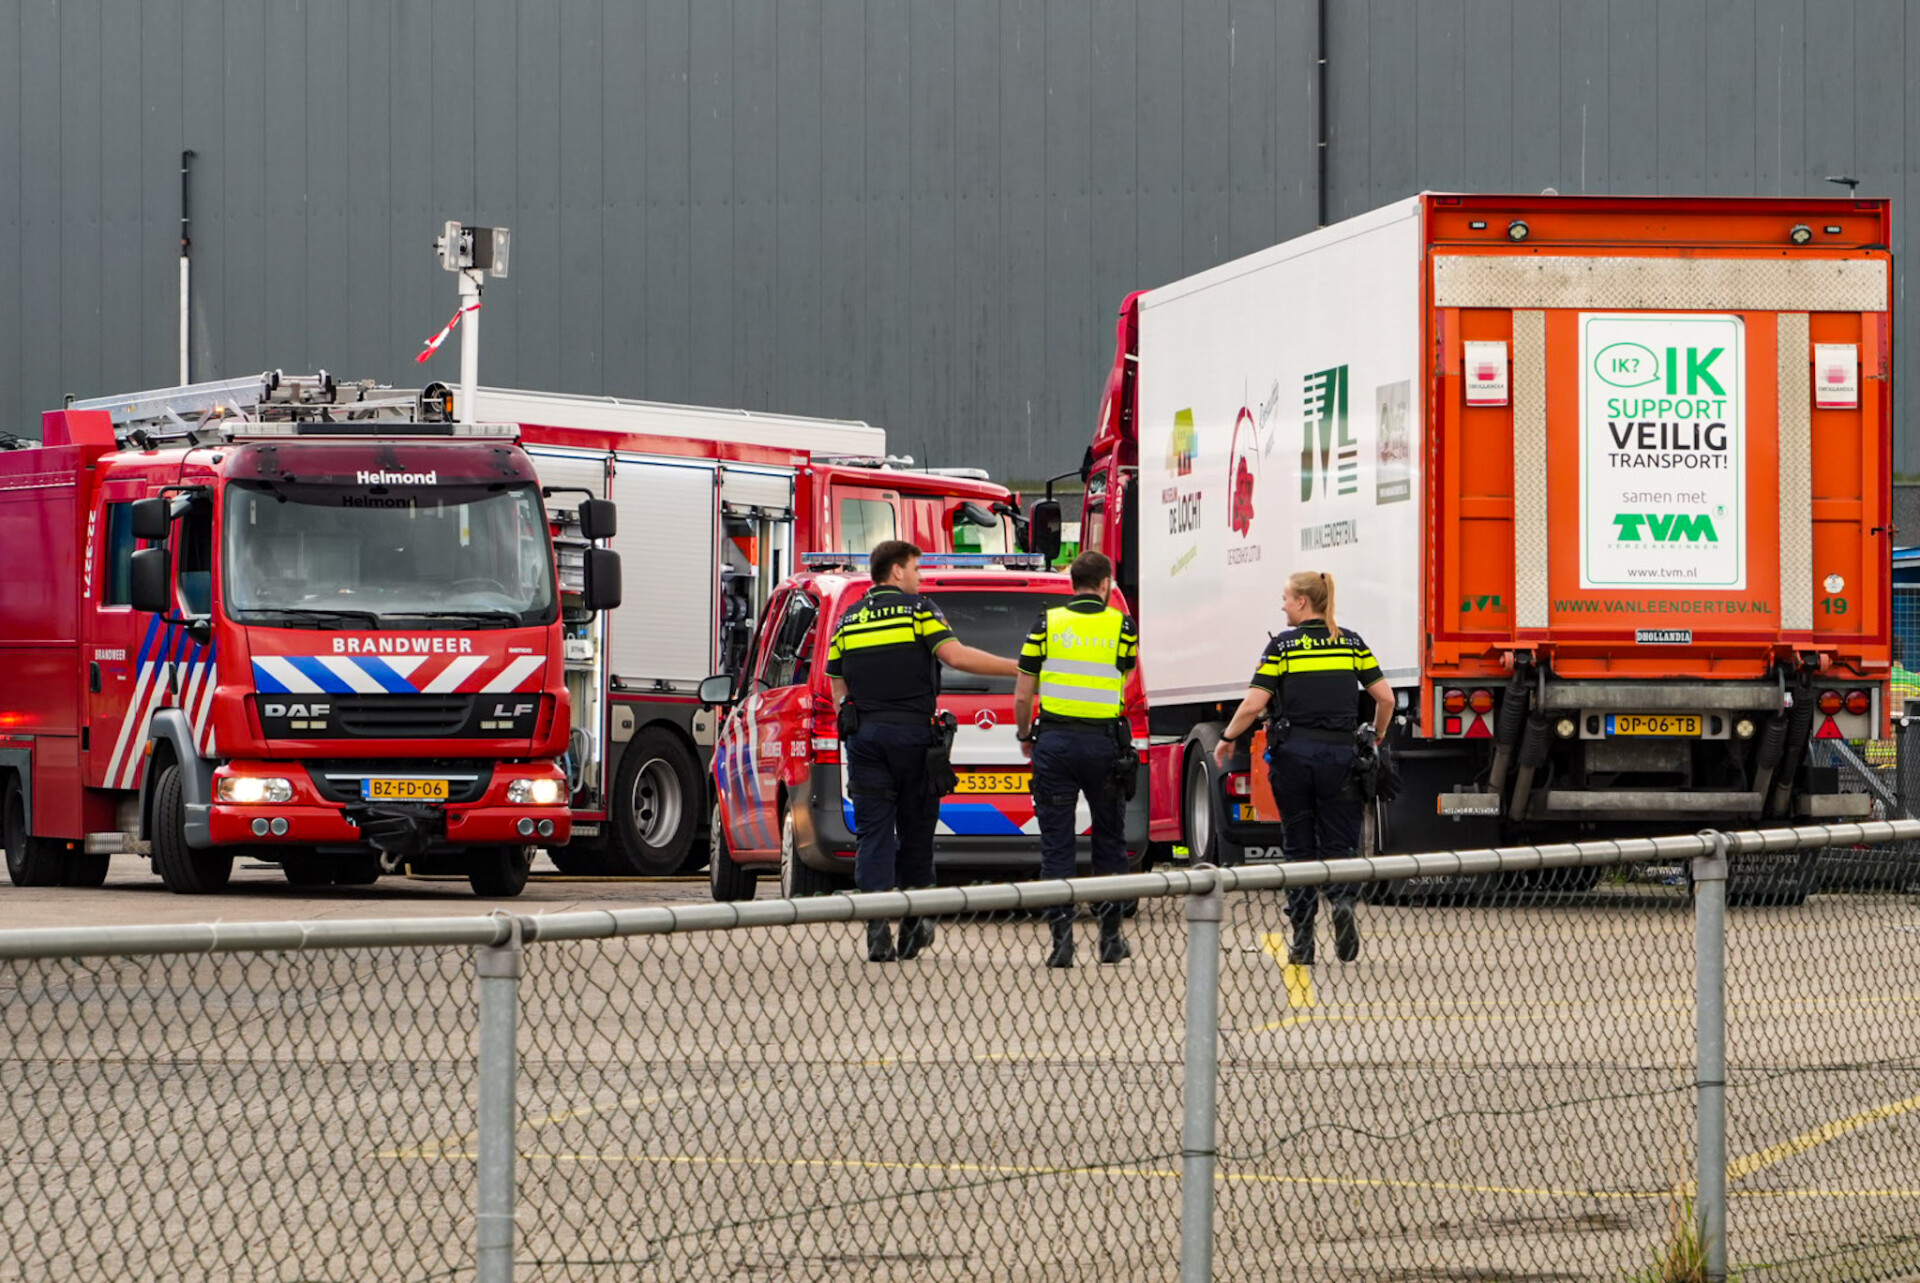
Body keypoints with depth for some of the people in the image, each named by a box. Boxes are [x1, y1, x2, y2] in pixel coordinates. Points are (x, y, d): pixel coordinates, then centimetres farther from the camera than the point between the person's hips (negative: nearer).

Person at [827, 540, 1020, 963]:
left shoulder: (848, 621, 13)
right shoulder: (917, 609, -1)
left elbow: (838, 691, 14)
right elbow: (955, 655, -13)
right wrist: (1019, 668, -9)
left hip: (864, 736, 3)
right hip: (913, 733, -3)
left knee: (873, 833, -1)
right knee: (915, 832, 9)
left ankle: (877, 927, -16)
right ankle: (911, 928, 17)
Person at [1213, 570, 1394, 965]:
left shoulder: (1284, 645, -4)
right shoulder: (1351, 642, 5)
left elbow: (1253, 704, -9)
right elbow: (1385, 698, 3)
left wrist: (1228, 739, 7)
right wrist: (1376, 738, 21)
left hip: (1293, 753, -2)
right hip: (1340, 753, 2)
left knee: (1299, 847, 8)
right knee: (1339, 844, 8)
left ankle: (1302, 943, 7)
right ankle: (1343, 899, -24)